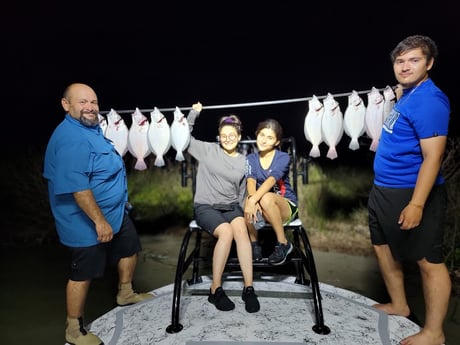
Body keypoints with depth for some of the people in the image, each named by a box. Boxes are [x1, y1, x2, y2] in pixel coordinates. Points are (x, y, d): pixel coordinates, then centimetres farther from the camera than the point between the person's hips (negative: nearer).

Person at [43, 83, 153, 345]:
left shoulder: (92, 129, 8)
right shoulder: (71, 139, -26)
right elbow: (77, 187, -31)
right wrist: (99, 220, -27)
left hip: (115, 211, 10)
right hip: (87, 221, -10)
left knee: (129, 248, 22)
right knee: (83, 273, 5)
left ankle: (126, 293, 44)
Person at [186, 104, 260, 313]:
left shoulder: (244, 161, 12)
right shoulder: (208, 150, 5)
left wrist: (241, 212, 6)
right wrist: (194, 113, -2)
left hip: (231, 207, 3)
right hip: (206, 207, -3)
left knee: (241, 230, -30)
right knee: (226, 232, -31)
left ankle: (248, 288, -25)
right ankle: (215, 289, -18)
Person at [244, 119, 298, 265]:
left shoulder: (283, 158, -10)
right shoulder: (251, 158, 1)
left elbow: (271, 180, -29)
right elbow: (251, 180, -19)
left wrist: (254, 199, -45)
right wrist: (251, 199, -41)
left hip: (286, 206, -3)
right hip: (263, 210, 3)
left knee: (266, 198, -36)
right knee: (247, 202, -31)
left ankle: (283, 243, -16)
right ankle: (254, 244, -8)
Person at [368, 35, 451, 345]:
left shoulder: (430, 100, -17)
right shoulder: (407, 95, 12)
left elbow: (433, 157, -23)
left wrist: (416, 204, -26)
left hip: (412, 194, -10)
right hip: (384, 190, 10)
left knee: (428, 260, 3)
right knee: (384, 247, 20)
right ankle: (399, 305, 39)